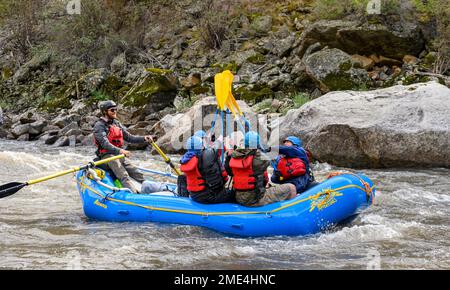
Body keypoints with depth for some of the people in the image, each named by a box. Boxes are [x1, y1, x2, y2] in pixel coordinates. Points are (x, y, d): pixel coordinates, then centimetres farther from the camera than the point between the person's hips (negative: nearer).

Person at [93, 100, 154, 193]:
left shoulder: (117, 123, 16)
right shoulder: (99, 125, -9)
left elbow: (129, 137, 14)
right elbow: (105, 143, -24)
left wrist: (144, 139, -3)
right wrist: (119, 151, -40)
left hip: (120, 155, 8)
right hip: (107, 155, -8)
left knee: (138, 174, -6)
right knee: (124, 176, -29)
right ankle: (135, 195, -45)